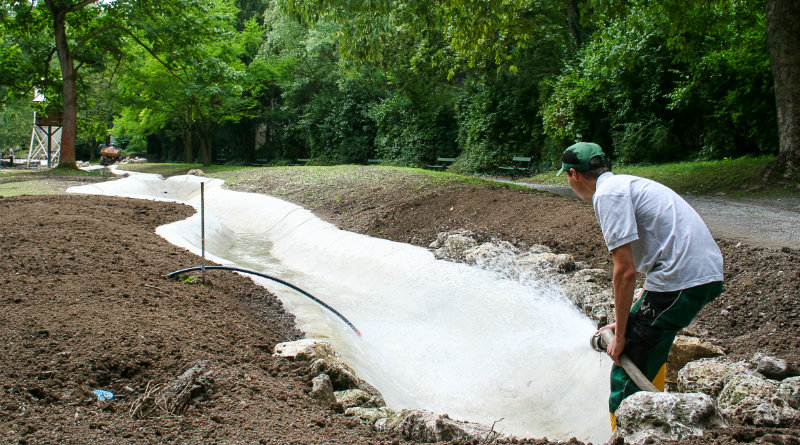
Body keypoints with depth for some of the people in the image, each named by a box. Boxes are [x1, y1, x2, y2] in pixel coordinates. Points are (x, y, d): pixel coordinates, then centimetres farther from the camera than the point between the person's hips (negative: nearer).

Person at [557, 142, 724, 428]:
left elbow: (625, 271, -16)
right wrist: (626, 322, 26)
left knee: (629, 371, -4)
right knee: (651, 349, 31)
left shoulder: (608, 193, -9)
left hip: (682, 281, -11)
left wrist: (620, 335, -7)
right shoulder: (627, 184, 21)